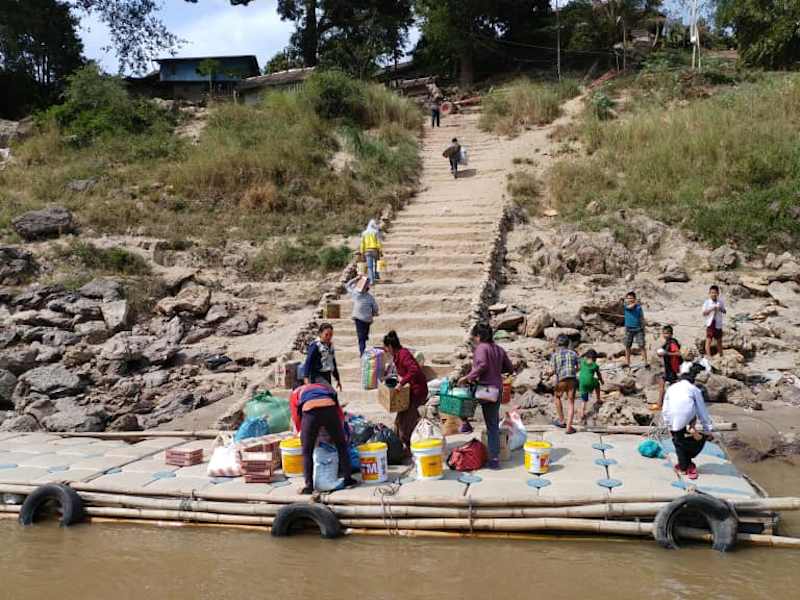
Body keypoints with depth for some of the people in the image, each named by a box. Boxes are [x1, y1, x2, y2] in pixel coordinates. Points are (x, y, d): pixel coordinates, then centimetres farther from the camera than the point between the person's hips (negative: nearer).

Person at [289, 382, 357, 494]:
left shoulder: (296, 393, 36)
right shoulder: (326, 387, 41)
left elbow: (297, 418, 24)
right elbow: (339, 413, 32)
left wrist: (302, 433, 35)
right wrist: (336, 435, 37)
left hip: (310, 411, -2)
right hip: (329, 408, 2)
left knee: (307, 452, 13)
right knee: (341, 446, 20)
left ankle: (309, 485, 9)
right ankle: (347, 479, 23)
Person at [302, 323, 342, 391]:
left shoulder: (330, 346, 14)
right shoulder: (315, 345, -10)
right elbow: (308, 361, -14)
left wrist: (337, 379, 28)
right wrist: (306, 377, -22)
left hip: (327, 376, 8)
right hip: (317, 376, -8)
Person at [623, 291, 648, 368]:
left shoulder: (638, 307, -1)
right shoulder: (625, 306, 0)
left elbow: (642, 318, 4)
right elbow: (630, 307, -23)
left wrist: (643, 328, 1)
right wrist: (635, 303, -8)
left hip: (638, 329, -1)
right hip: (629, 329, 2)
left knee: (642, 345, -6)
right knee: (627, 346, 7)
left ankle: (645, 362, -3)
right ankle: (627, 362, 18)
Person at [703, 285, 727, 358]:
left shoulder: (720, 301, 3)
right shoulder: (707, 302, -6)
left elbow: (724, 311, 10)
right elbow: (704, 313, -9)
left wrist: (721, 309, -11)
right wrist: (711, 309, -22)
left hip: (718, 324, 3)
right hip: (710, 324, -3)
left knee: (719, 340, 14)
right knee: (708, 340, -8)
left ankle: (720, 354, 28)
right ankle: (708, 355, -7)